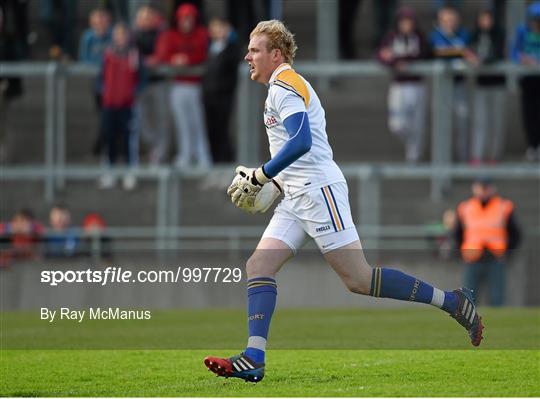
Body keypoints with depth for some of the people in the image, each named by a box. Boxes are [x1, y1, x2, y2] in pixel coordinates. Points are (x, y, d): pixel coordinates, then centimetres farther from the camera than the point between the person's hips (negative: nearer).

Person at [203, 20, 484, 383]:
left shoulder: (284, 85, -10)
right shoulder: (285, 87, 21)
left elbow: (301, 142, -22)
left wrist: (260, 176, -16)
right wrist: (263, 181, 20)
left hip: (319, 190, -10)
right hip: (298, 199, 10)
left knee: (358, 278, -12)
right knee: (258, 267, -1)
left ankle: (452, 302, -5)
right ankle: (253, 360, -10)